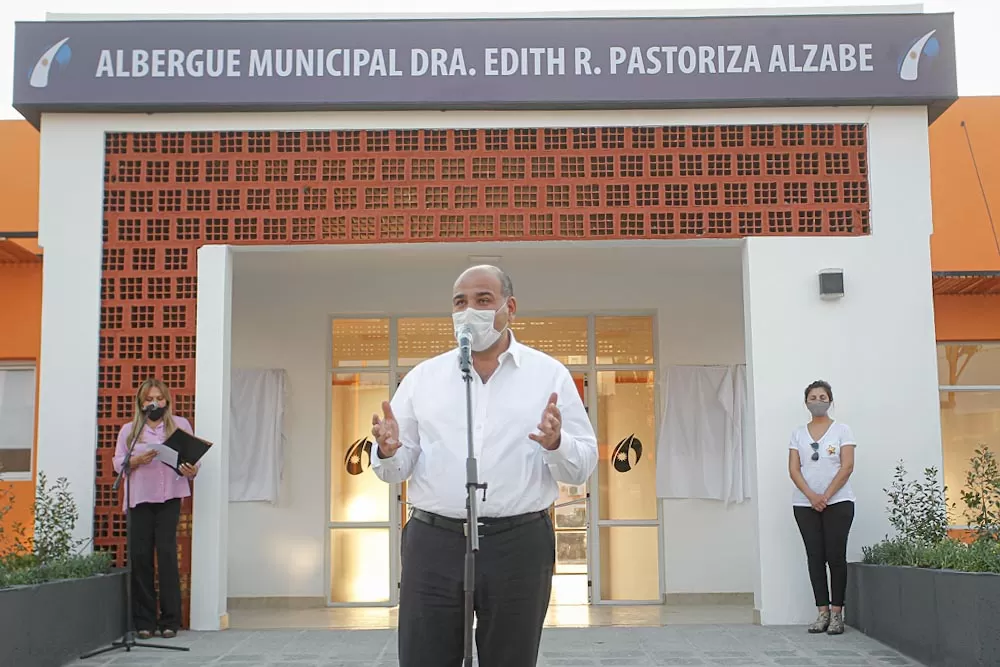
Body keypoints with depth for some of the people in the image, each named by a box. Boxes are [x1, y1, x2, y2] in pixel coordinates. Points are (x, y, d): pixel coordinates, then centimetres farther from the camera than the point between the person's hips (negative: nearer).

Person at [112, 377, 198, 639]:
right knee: (140, 555, -3)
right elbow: (118, 463, 6)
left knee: (167, 552, -8)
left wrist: (191, 471, -13)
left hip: (169, 497, -1)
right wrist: (137, 460, -13)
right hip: (139, 498, 1)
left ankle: (169, 620, -2)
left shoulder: (180, 424, 12)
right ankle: (144, 621, 4)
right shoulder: (129, 429, 13)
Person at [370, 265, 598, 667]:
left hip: (519, 543, -1)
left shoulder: (549, 375, 5)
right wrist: (389, 452, -14)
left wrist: (556, 444, -19)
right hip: (433, 542, 1)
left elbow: (583, 466, 2)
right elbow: (397, 470, 9)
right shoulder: (421, 378, 10)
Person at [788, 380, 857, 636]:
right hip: (805, 504, 3)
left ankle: (836, 613, 1)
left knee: (836, 556, -4)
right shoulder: (798, 434, 10)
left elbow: (847, 466, -5)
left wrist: (826, 496, -13)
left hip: (838, 502, -3)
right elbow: (794, 469, 3)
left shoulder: (841, 430, 3)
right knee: (815, 557, 2)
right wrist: (812, 496, -12)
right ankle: (823, 612, 6)